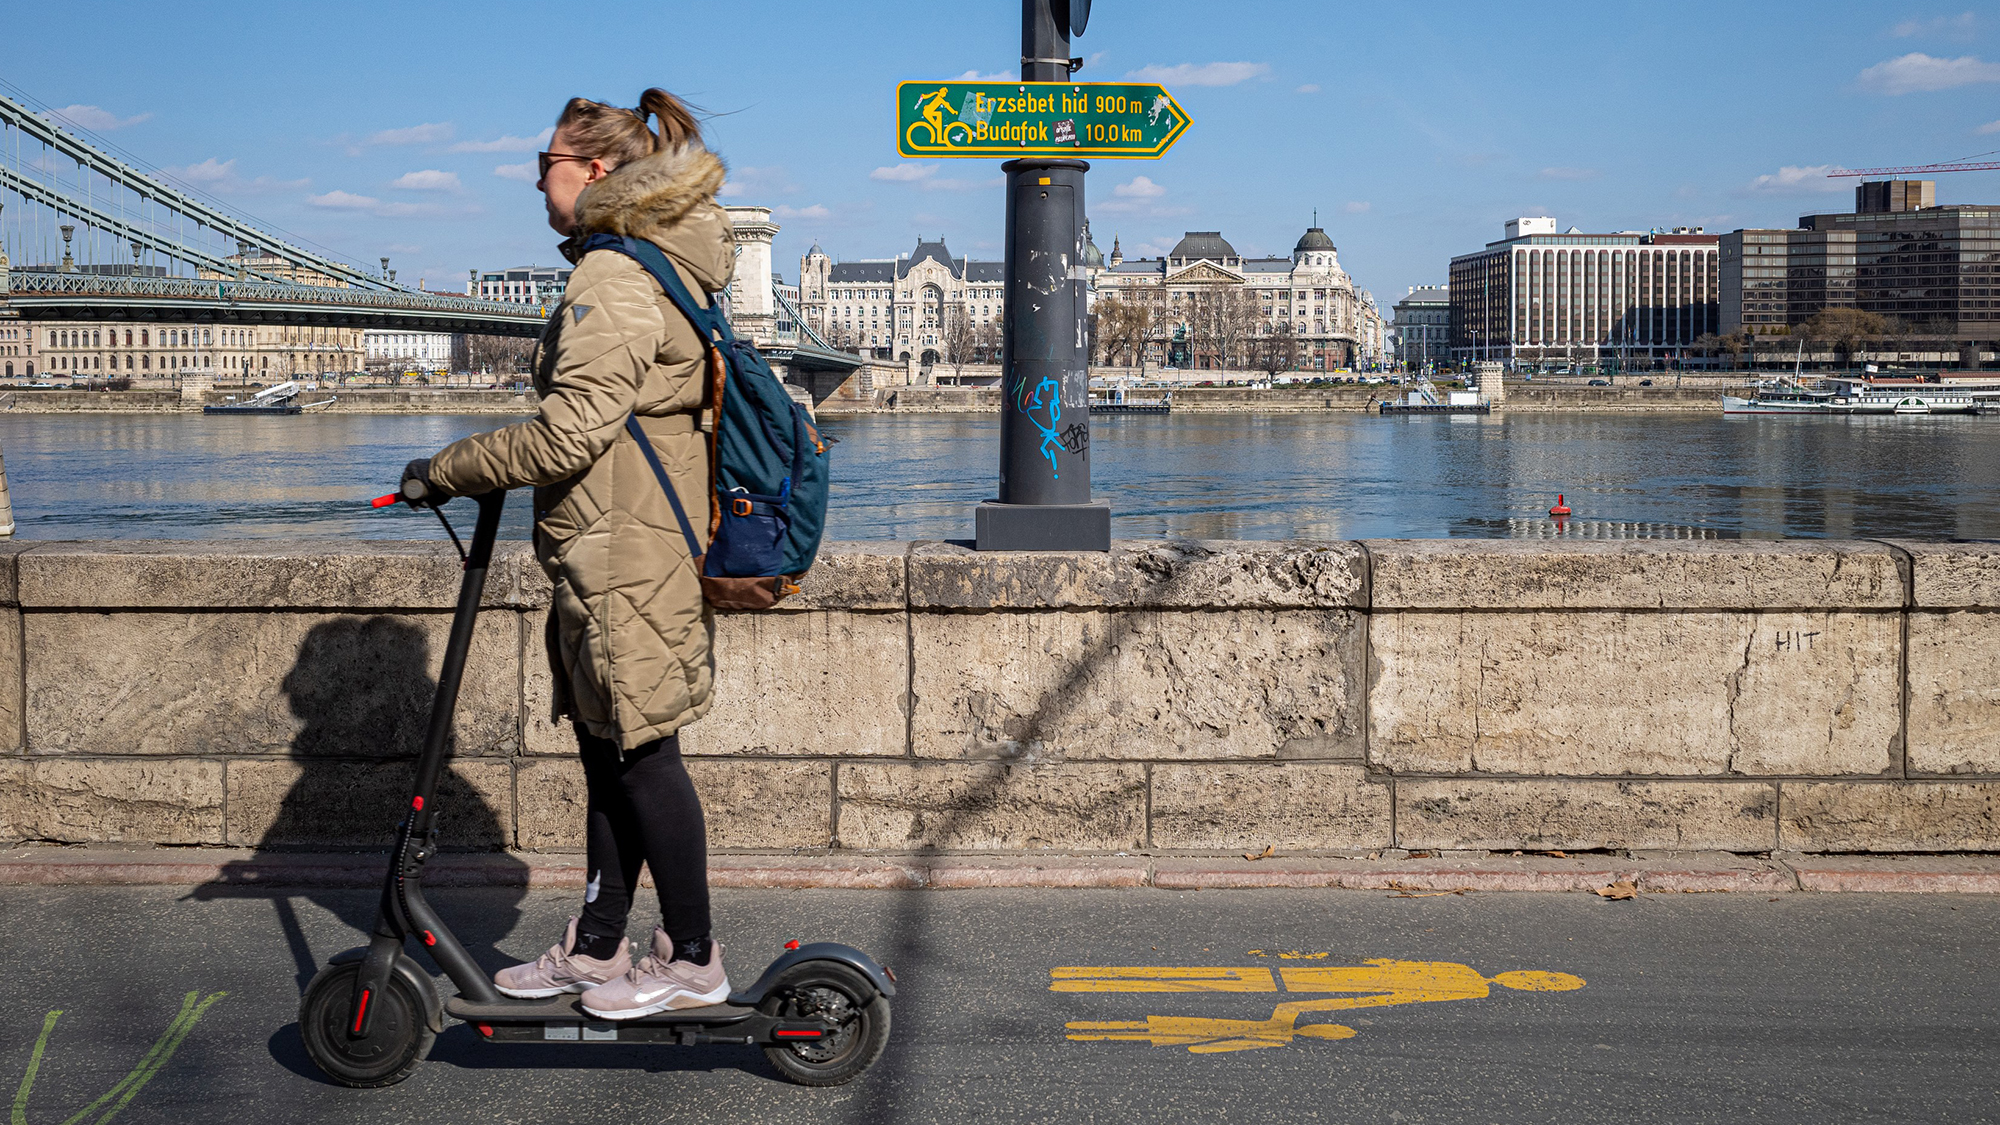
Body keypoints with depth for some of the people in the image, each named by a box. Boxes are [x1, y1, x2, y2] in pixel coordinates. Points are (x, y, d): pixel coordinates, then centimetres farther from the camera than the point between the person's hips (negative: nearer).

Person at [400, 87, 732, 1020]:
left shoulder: (613, 279, -16)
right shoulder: (661, 270, 17)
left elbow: (569, 434, -22)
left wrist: (451, 469, -10)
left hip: (624, 558, -10)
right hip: (624, 553, 10)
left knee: (641, 756, -1)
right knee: (612, 756, 15)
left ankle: (693, 960, 10)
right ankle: (596, 949, 25)